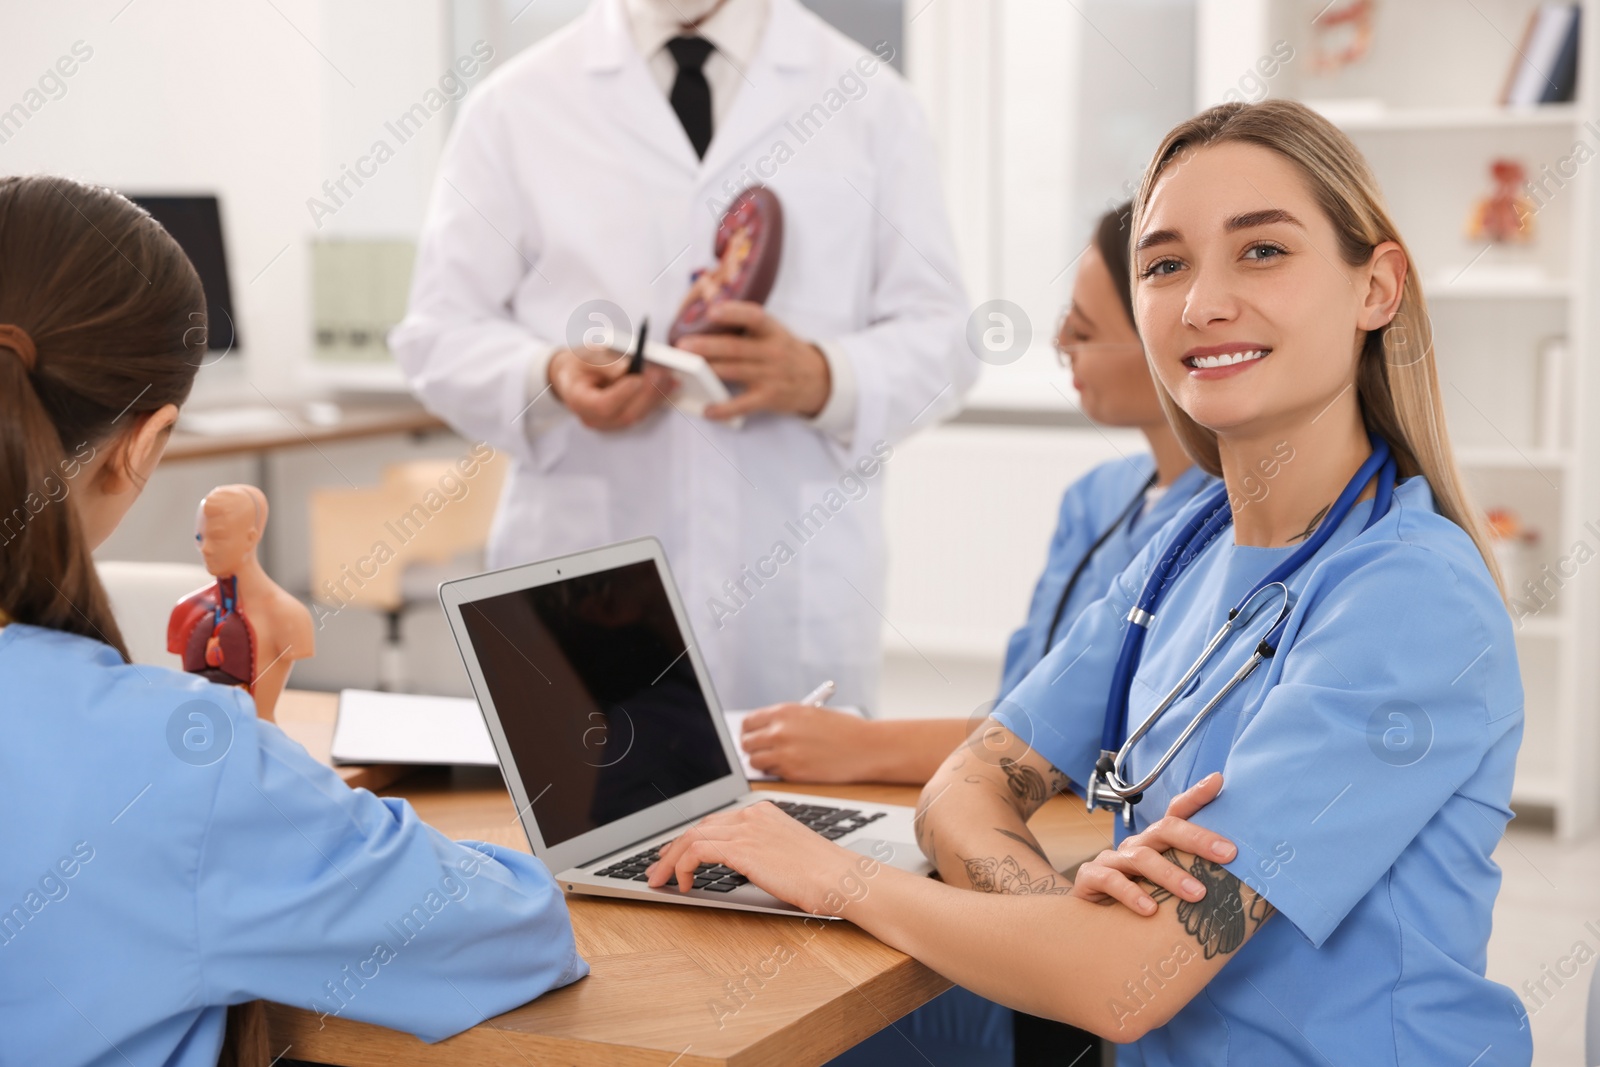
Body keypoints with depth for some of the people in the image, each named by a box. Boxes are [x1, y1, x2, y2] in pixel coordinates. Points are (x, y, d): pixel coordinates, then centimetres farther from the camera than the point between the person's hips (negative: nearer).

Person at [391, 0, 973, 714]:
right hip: (578, 574, 0)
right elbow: (439, 332, 6)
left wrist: (822, 378, -16)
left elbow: (939, 340, 4)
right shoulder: (515, 104, 6)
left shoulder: (869, 100, 7)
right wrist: (548, 377, -15)